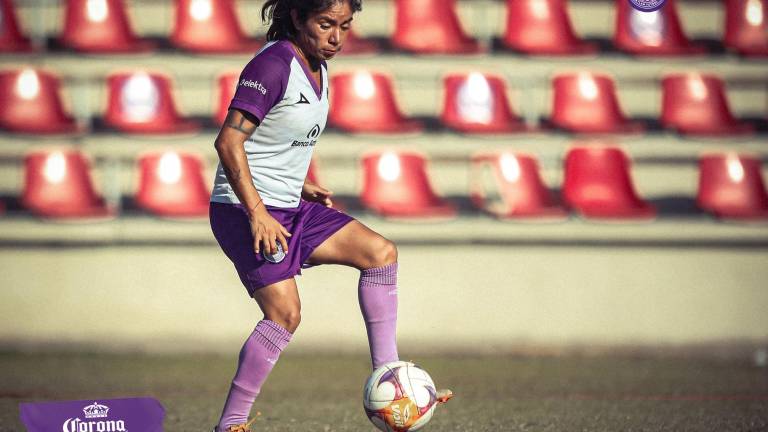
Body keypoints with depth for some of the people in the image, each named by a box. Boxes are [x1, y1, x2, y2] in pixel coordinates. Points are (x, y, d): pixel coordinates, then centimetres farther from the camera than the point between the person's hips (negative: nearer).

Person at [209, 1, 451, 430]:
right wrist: (257, 212, -27)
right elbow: (229, 141, -23)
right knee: (285, 312, -17)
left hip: (289, 208, 9)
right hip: (245, 210, -9)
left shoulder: (318, 67, 11)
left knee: (380, 251, -2)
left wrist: (300, 187, 12)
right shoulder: (273, 65, -18)